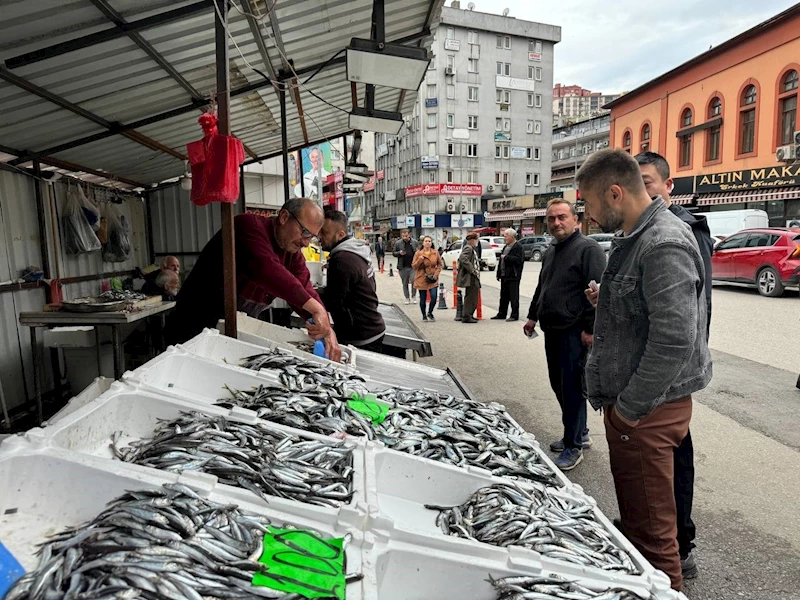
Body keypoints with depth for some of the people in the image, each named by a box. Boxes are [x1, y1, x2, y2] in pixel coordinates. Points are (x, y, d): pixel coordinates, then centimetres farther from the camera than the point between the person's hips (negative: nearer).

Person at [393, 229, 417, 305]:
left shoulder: (414, 242, 4)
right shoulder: (398, 243, 3)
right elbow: (394, 253, 10)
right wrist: (399, 253, -12)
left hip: (413, 266, -1)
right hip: (403, 267, 1)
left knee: (414, 281, -6)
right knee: (405, 283, 8)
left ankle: (413, 297, 12)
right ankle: (407, 298, 19)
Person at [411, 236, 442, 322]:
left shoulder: (435, 253, 2)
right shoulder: (418, 253, -3)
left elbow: (439, 264, 11)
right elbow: (414, 266, -2)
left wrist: (436, 274, -3)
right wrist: (420, 260, -19)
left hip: (433, 279, 1)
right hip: (421, 279, -1)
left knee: (434, 297, -9)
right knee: (423, 299, 5)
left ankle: (430, 313, 18)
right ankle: (424, 315, 26)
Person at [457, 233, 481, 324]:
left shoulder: (471, 248, 20)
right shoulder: (468, 248, -13)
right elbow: (463, 258, -29)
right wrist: (472, 270, -25)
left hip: (474, 277, 11)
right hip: (470, 278, -11)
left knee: (472, 297, 16)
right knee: (470, 297, -8)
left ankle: (468, 315, 24)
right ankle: (466, 317, -4)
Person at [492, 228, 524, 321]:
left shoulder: (518, 247, -10)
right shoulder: (505, 247, 18)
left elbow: (518, 260, -25)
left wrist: (506, 257, -19)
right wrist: (499, 274, 17)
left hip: (513, 276, -9)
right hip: (504, 276, 9)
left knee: (513, 297, -3)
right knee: (503, 297, 15)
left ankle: (514, 315, 3)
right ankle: (501, 314, 24)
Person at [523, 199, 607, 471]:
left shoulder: (588, 249, -12)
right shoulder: (549, 252, 16)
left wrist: (590, 329, -21)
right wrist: (533, 316, 22)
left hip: (575, 332, -9)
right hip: (552, 331, 9)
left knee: (572, 388, -3)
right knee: (559, 385, 15)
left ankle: (573, 447, 10)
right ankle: (580, 433, 32)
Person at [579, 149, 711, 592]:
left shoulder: (664, 245, -20)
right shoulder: (634, 239, 12)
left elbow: (674, 341, -26)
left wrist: (630, 407, -18)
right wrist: (607, 302, 7)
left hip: (646, 411, -10)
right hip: (625, 403, 10)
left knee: (651, 527, 5)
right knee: (632, 514, 24)